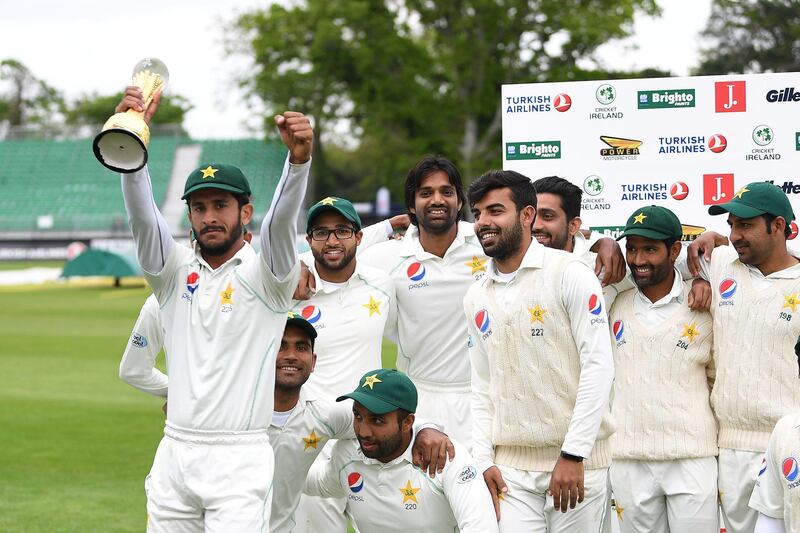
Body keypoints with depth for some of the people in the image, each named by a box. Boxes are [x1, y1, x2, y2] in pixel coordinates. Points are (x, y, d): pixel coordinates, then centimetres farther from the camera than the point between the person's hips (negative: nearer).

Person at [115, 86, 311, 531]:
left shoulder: (265, 274, -1)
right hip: (174, 456, 4)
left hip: (240, 461, -4)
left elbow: (283, 218, -20)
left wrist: (300, 156, -41)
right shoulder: (174, 270, 8)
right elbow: (142, 213, -8)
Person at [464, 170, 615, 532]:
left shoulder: (569, 274, -6)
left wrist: (573, 455, -16)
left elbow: (598, 365, -11)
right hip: (511, 467, 4)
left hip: (575, 461, -4)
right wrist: (484, 460, 3)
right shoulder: (476, 298, 12)